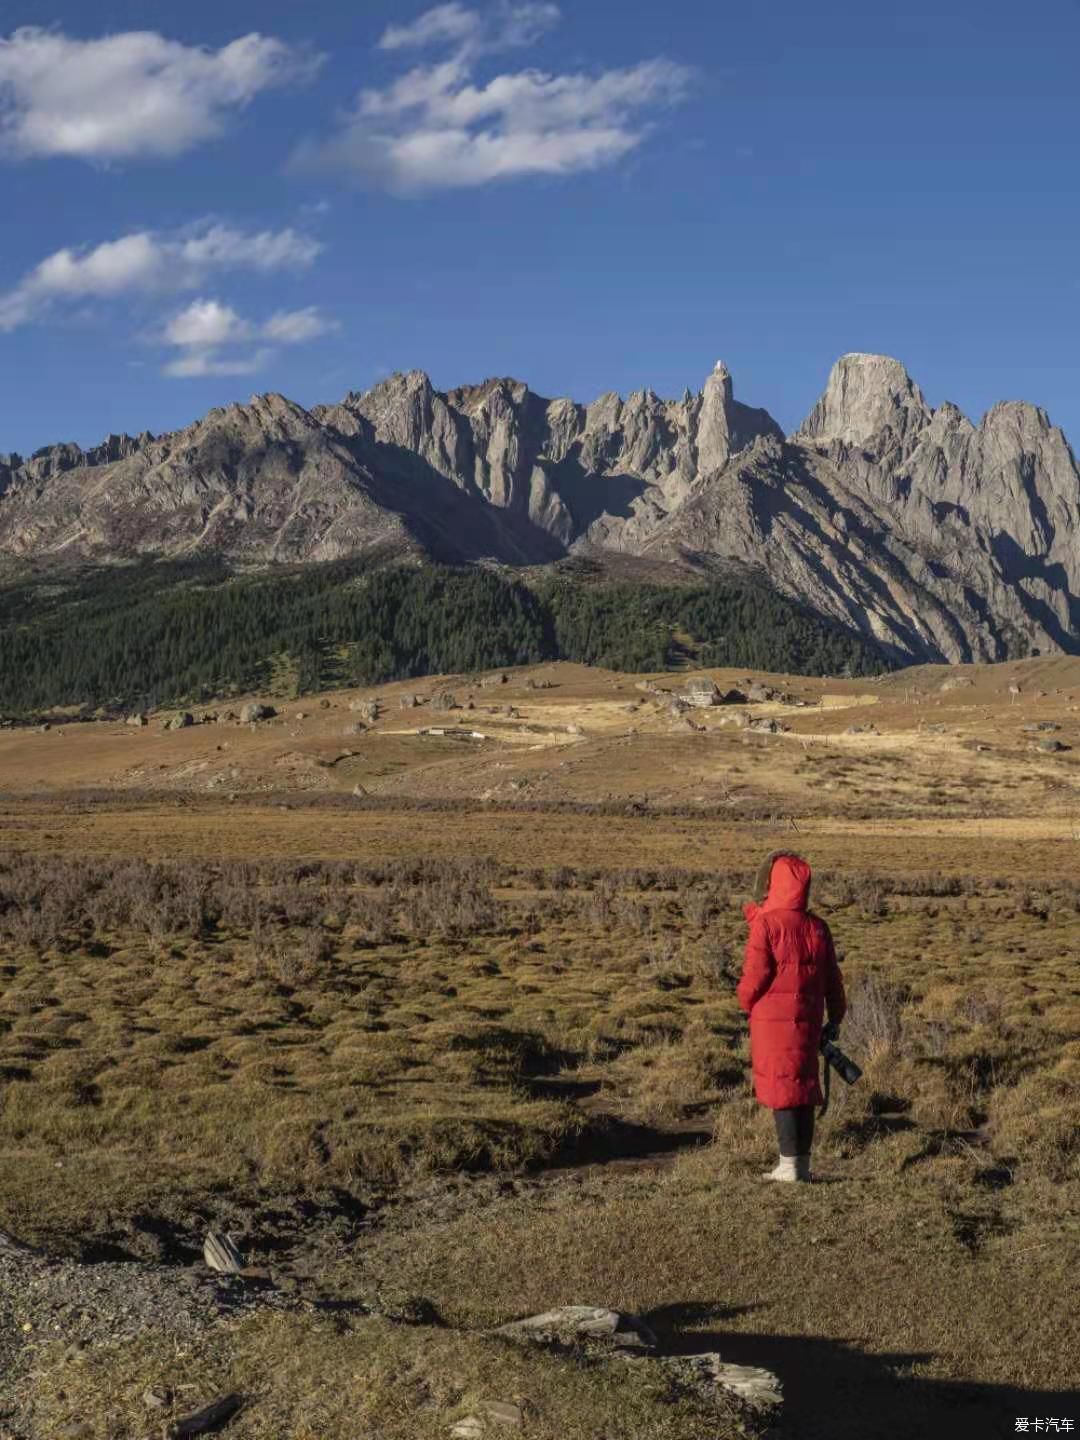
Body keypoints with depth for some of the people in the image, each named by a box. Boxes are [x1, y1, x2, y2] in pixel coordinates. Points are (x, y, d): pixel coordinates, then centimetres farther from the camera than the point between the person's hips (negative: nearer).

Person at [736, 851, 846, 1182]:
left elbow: (755, 976, -13)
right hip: (808, 1019, 6)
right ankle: (802, 1163, 19)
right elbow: (832, 978, 11)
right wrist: (834, 1018, 21)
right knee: (804, 1089, 12)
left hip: (772, 1020, -5)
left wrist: (746, 1001, 8)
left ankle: (789, 1166, 1)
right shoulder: (817, 927, 6)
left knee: (781, 1092, 0)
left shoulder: (766, 925, -12)